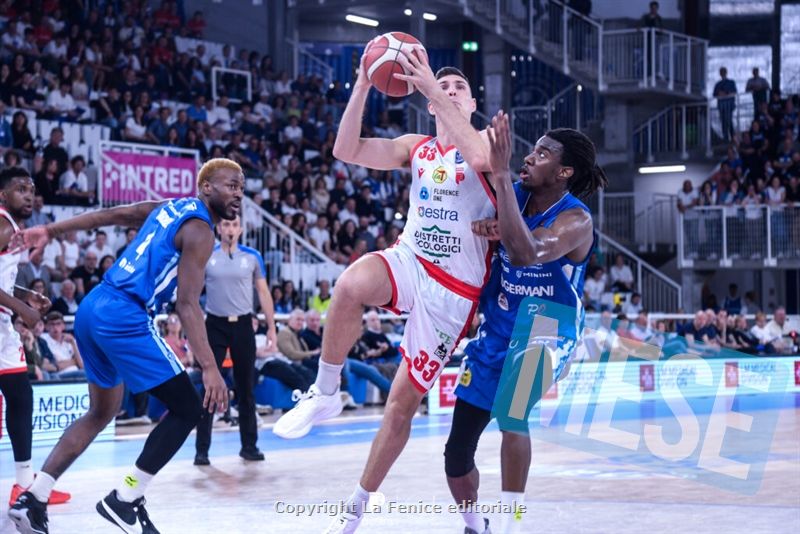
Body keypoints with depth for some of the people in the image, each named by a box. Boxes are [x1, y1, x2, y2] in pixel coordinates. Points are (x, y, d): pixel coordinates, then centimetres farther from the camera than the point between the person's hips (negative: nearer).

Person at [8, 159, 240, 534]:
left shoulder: (170, 207, 17)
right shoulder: (199, 229, -9)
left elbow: (108, 215, 22)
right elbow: (187, 304, -17)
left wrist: (51, 231, 29)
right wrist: (209, 368, -22)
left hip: (93, 307, 10)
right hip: (124, 317, -10)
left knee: (102, 412, 23)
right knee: (187, 409, -4)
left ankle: (33, 500, 18)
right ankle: (125, 501, 0)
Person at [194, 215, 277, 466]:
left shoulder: (253, 256, 2)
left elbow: (263, 292, 8)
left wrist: (271, 327, 4)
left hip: (243, 325, 1)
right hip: (215, 325, -1)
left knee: (246, 388, 7)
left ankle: (249, 446, 16)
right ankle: (202, 449, 0)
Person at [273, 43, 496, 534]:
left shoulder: (487, 140, -1)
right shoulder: (415, 148, 11)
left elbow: (479, 156, -28)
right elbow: (346, 151, -1)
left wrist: (431, 87, -29)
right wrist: (364, 84, -12)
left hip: (454, 289, -2)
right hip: (408, 262, 2)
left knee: (404, 401, 1)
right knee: (352, 283, -36)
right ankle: (324, 395, -20)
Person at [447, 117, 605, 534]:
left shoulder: (575, 221, -21)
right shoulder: (515, 195, -4)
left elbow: (524, 253, -39)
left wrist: (501, 175, -40)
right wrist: (480, 225, -19)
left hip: (546, 335, -6)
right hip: (495, 334, 6)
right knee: (457, 454, 7)